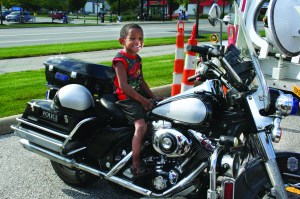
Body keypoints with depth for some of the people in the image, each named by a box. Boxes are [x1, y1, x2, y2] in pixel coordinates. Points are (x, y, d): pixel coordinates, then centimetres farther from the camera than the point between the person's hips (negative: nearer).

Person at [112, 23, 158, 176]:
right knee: (141, 125, -25)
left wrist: (152, 97, 8)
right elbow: (123, 85, -21)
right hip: (126, 98, -9)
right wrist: (142, 100, -20)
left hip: (139, 94, 9)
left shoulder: (137, 58, 13)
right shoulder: (120, 60, -15)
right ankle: (136, 164, -21)